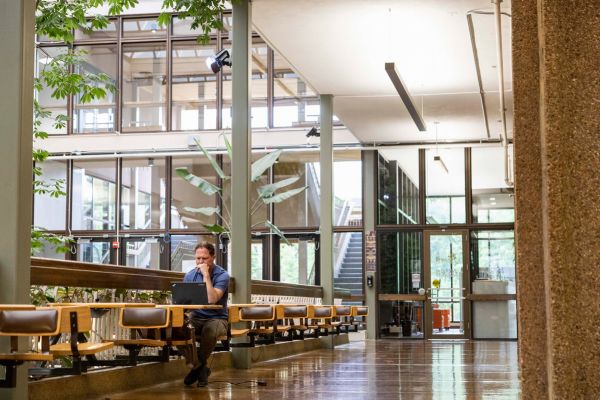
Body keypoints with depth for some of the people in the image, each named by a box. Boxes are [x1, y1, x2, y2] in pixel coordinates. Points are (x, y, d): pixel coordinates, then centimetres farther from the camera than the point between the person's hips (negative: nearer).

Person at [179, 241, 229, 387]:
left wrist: (206, 275, -23)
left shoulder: (222, 275, -9)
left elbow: (212, 300, -23)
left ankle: (199, 364, -10)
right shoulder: (190, 275, 6)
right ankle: (199, 367, -7)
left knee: (210, 329, -39)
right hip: (196, 319, 4)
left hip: (217, 319, -4)